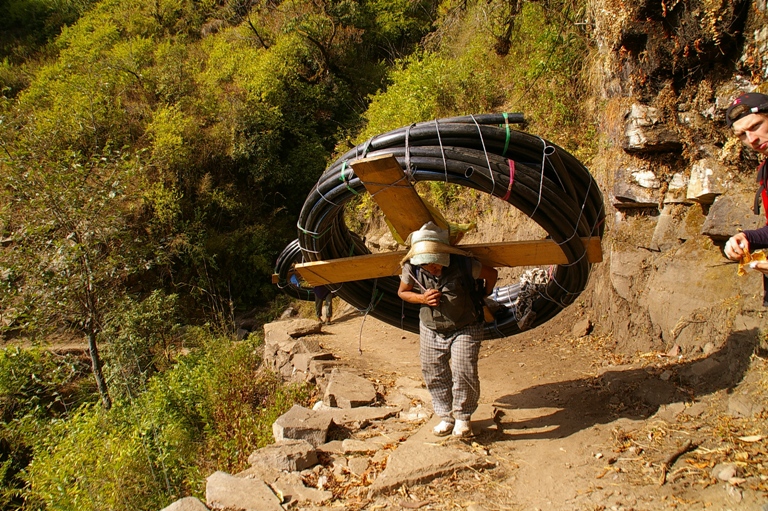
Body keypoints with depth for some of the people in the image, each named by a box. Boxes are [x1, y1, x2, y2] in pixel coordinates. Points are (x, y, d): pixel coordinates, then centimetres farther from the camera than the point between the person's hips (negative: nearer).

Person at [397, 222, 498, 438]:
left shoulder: (462, 265, -26)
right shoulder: (411, 268, -19)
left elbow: (492, 274, -8)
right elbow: (402, 292, 1)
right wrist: (422, 298, -18)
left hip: (465, 329, -3)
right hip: (431, 330, 3)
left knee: (464, 372, -11)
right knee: (434, 375, 8)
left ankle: (462, 417, 14)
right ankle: (446, 417, 29)